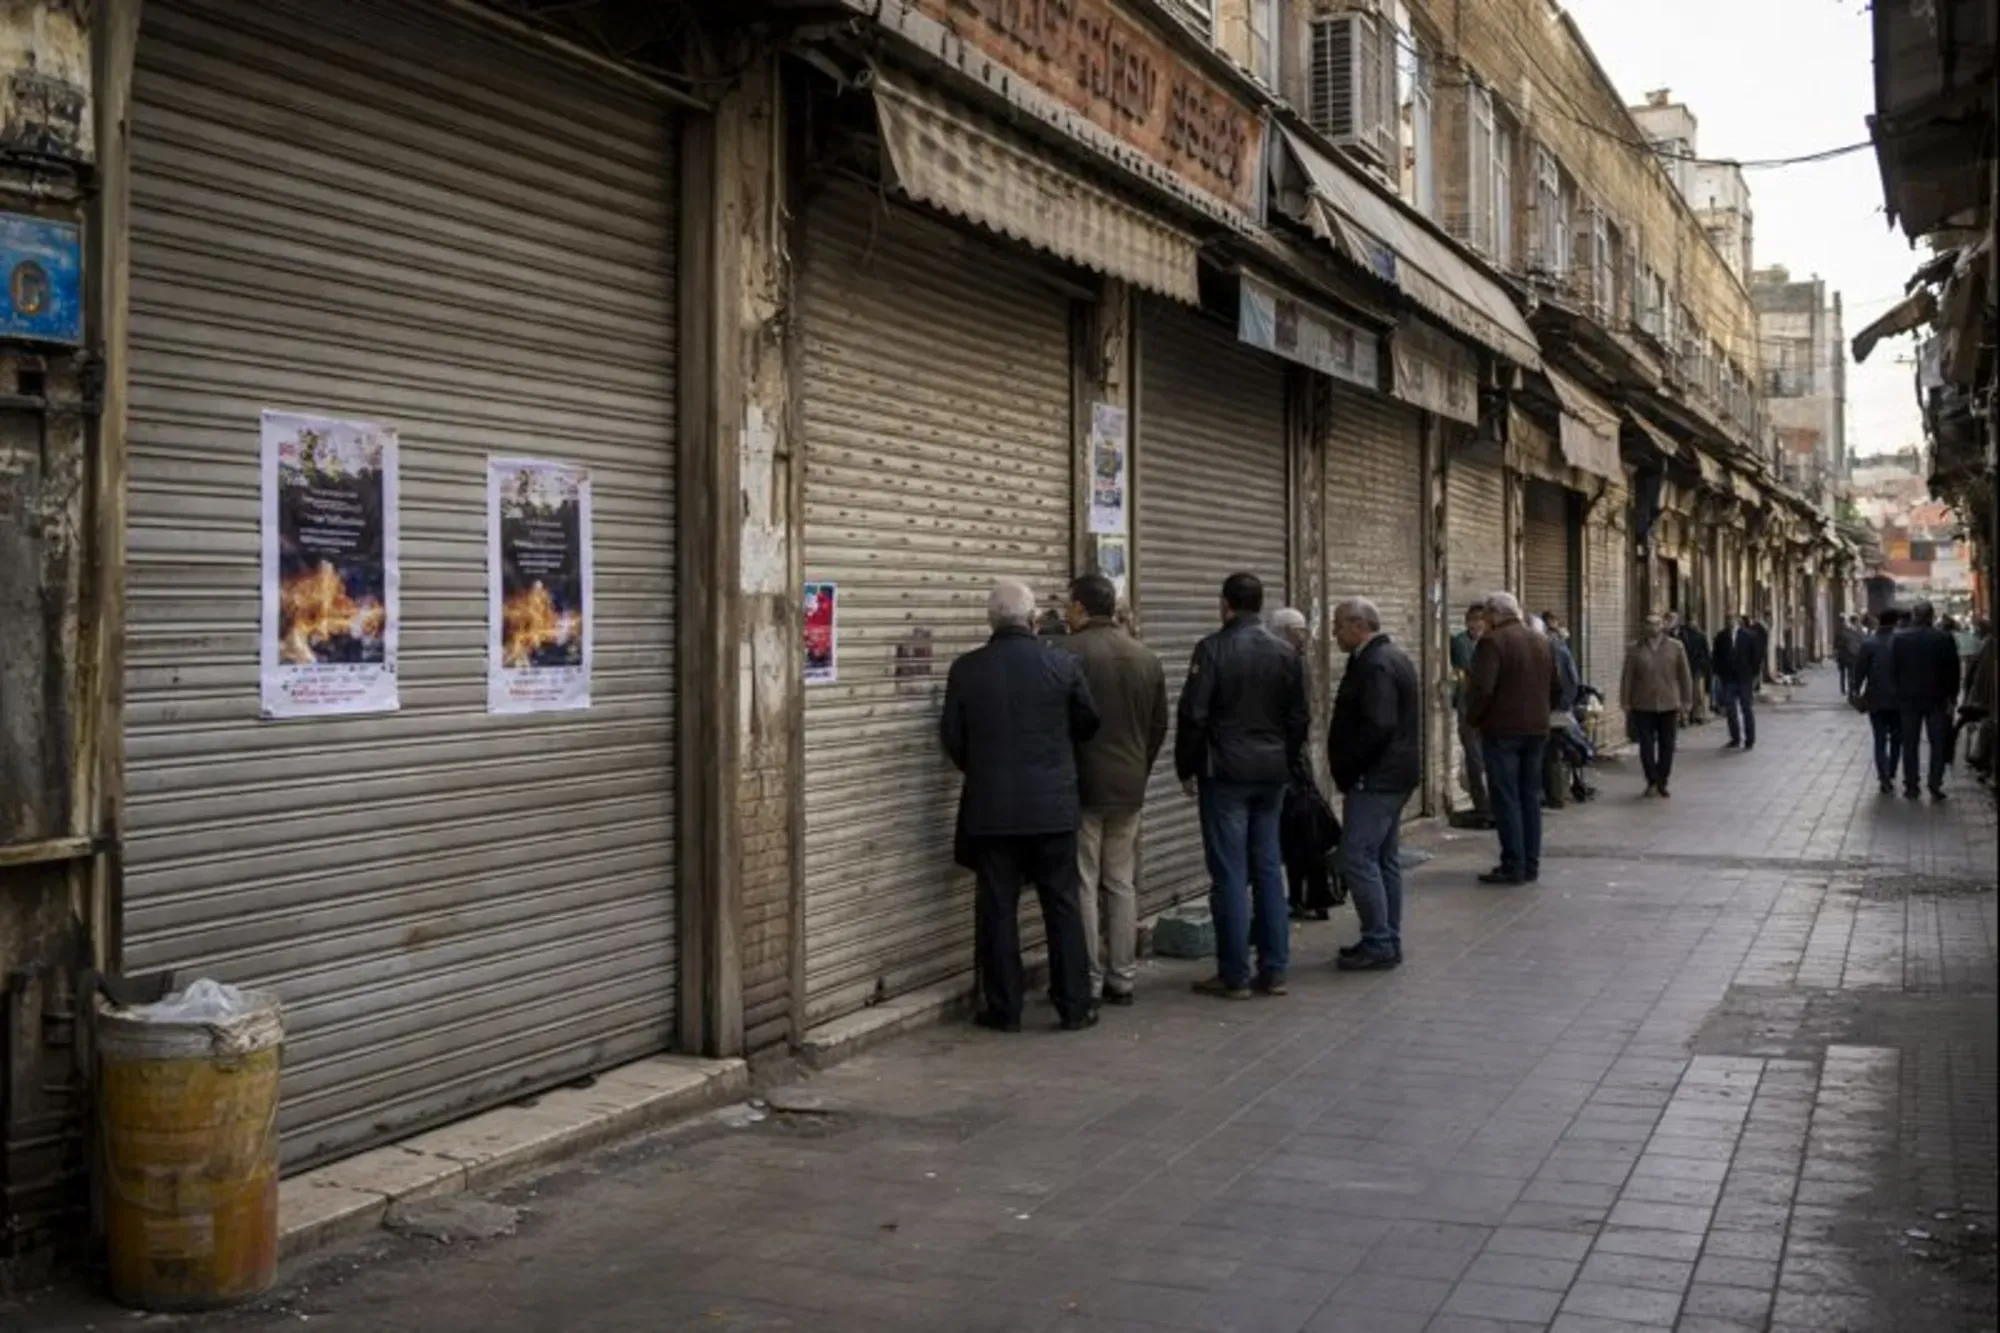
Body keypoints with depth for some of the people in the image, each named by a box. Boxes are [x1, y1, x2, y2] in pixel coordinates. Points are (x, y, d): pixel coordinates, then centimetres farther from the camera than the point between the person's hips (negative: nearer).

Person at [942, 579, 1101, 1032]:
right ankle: (1074, 1005, 12)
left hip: (990, 807, 0)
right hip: (1053, 806, 0)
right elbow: (1088, 724, 6)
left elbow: (951, 738, 1)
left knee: (997, 908, 7)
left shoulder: (966, 669, -5)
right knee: (1063, 906, 8)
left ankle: (1003, 1008, 11)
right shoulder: (1063, 665, -6)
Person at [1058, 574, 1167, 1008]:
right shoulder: (1146, 656, 7)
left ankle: (1088, 984, 3)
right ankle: (1122, 979, 14)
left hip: (1082, 787, -5)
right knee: (1122, 884, 12)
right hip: (1129, 788, 5)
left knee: (1083, 886, 1)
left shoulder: (1067, 653, -12)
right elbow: (1159, 726, 12)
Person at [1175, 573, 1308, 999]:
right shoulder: (1286, 653, 6)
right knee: (1268, 870, 10)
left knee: (1229, 875, -2)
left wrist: (1187, 768, 0)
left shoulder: (1212, 649, -10)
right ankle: (1274, 971, 12)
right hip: (1271, 773, 5)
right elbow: (1298, 718, 9)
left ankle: (1234, 976, 1)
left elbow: (1193, 714, -11)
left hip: (1225, 772, -5)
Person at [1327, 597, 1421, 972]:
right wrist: (1349, 770, 15)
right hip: (1394, 775, 11)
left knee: (1357, 858, -9)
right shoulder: (1394, 657, 16)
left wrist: (1346, 770, -15)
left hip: (1376, 778, -11)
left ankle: (1378, 943, -6)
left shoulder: (1376, 666, -18)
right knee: (1385, 859, 13)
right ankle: (1387, 942, 18)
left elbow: (1377, 727, -25)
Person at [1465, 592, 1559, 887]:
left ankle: (1513, 866, -4)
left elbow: (1481, 688, -20)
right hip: (1537, 730, 7)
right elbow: (1557, 688, 15)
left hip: (1502, 730, -7)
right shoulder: (1542, 642, 11)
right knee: (1530, 797, 12)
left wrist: (1472, 718, -5)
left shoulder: (1492, 641, -12)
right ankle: (1531, 864, 14)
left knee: (1505, 798, -3)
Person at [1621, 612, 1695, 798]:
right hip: (1643, 706, 0)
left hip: (1669, 705, 1)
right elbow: (1627, 678, 4)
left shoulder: (1676, 647, 3)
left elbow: (1685, 676, 6)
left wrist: (1686, 701, 4)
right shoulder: (1635, 650, 2)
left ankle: (1663, 782, 19)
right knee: (1646, 746, -2)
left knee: (1667, 746, 6)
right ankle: (1652, 782, 10)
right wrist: (1626, 704, 2)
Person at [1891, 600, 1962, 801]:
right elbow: (1953, 671, -5)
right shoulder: (1945, 639, -7)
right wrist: (1952, 697, 2)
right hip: (1937, 699, -1)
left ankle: (1911, 786, 10)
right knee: (1938, 744, 7)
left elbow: (1893, 669, -3)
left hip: (1909, 698, 1)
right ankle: (1935, 787, 3)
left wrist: (1900, 691, 8)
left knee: (1910, 745, 9)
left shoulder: (1900, 639, -5)